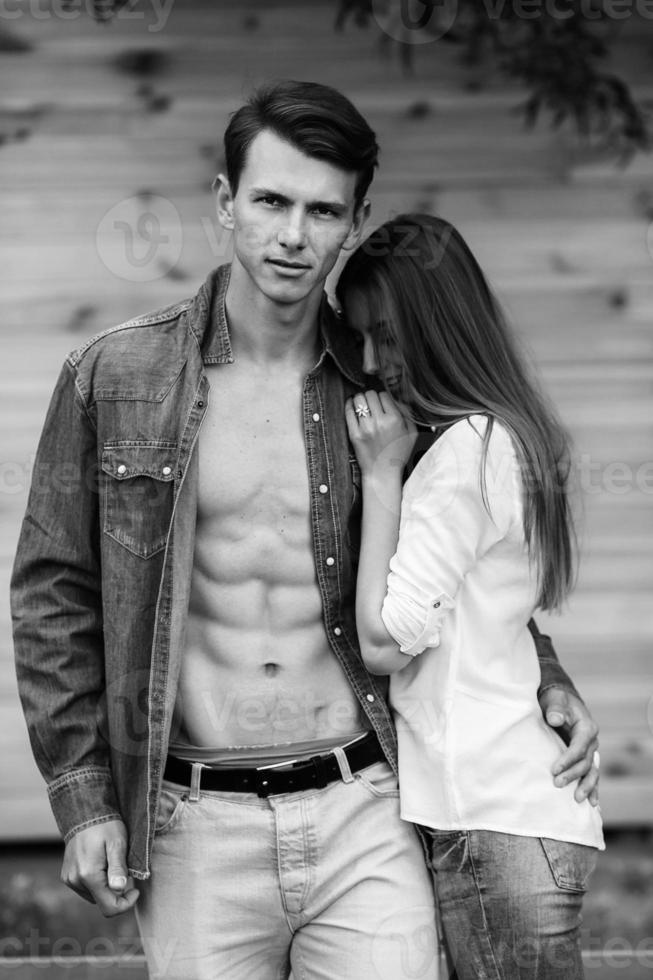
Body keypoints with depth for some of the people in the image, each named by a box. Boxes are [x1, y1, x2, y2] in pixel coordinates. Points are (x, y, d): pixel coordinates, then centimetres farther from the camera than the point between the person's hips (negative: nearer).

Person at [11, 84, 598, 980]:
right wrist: (83, 799, -1)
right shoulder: (112, 379, 0)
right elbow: (55, 597, 4)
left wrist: (544, 676, 6)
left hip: (363, 816, 1)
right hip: (199, 835, -1)